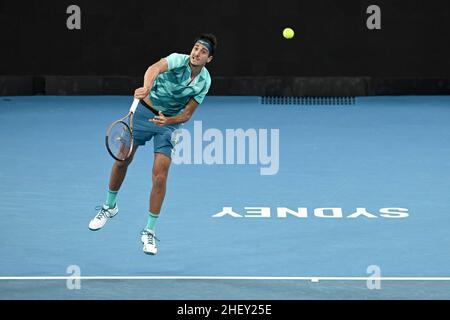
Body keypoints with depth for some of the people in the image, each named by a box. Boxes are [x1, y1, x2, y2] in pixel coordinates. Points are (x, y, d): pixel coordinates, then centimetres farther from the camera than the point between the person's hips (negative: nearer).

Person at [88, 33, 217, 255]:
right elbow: (155, 68, -46)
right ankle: (109, 207, 34)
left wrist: (168, 121, -28)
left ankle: (149, 231, 2)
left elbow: (187, 114, -8)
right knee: (122, 160, 7)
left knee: (160, 176, -10)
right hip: (145, 110, -1)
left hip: (170, 120, 1)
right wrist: (147, 88, -67)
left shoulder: (204, 81, -12)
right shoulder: (178, 60, -23)